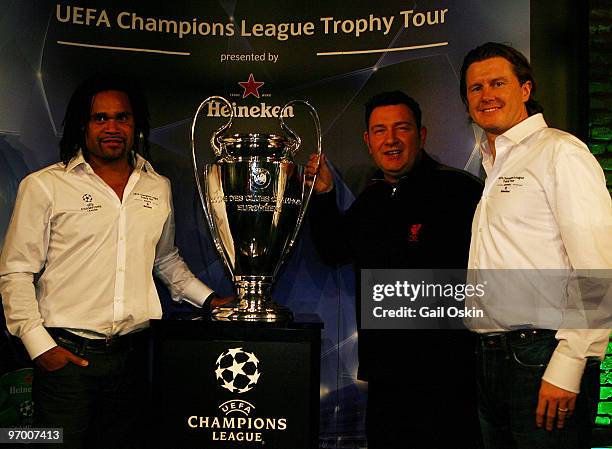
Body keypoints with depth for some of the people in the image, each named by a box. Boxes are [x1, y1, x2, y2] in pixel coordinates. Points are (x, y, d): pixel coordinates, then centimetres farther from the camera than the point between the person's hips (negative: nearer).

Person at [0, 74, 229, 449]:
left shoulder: (158, 188, 9)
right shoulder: (44, 186, -4)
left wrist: (208, 299, 14)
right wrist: (39, 344, -11)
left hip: (132, 354, 4)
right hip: (66, 354, -3)